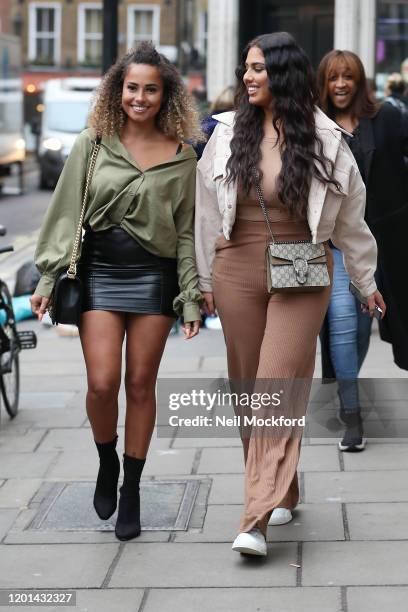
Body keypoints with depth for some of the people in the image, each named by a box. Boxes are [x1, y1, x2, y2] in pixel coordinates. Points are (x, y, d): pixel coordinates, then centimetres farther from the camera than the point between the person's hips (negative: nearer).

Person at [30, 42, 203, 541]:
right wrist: (48, 280, -2)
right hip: (100, 273, 0)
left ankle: (131, 491, 16)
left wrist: (191, 299, 1)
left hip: (154, 276, 0)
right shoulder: (92, 145, 3)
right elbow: (66, 213, 3)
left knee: (140, 386, 4)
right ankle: (107, 464, 19)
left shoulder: (182, 156, 3)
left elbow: (187, 230, 5)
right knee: (102, 383, -9)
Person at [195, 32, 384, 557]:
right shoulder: (228, 133, 3)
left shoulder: (324, 139, -2)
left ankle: (258, 519, -16)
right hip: (238, 272, 3)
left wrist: (366, 280, 15)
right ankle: (280, 494, 26)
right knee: (248, 388, 9)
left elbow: (349, 215, 8)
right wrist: (205, 280, 13)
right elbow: (207, 210, 10)